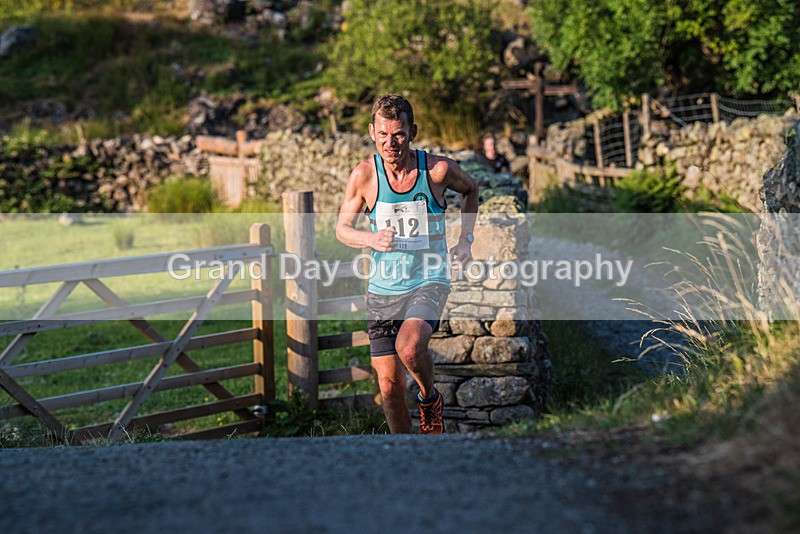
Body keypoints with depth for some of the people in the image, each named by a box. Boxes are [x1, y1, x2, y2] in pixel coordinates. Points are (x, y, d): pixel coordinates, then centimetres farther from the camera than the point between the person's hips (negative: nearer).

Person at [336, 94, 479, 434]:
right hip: (383, 289, 2)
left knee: (409, 346, -30)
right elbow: (342, 228, 4)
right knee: (390, 386, 2)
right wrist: (370, 239, -18)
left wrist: (466, 239, 3)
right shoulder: (364, 174, -8)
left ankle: (430, 398, 2)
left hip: (429, 282, -2)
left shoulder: (438, 170, -10)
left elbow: (470, 190, 13)